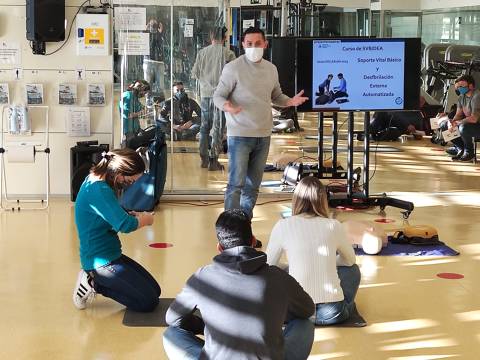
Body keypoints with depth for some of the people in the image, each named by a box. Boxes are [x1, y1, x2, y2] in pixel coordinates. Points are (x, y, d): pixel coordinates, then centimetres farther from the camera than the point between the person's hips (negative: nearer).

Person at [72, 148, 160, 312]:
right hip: (101, 260, -10)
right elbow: (124, 225, -31)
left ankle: (94, 281, 11)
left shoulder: (96, 182, 5)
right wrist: (145, 220, -11)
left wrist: (131, 215, 0)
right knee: (148, 302, -10)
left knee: (154, 290, 12)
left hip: (110, 254, 10)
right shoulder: (99, 190, -25)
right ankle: (95, 285, -2)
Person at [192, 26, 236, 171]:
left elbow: (195, 74, 5)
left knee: (205, 126, 15)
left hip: (205, 94, 3)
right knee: (218, 128, 1)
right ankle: (213, 160, -1)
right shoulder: (228, 53, -8)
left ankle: (203, 158, 18)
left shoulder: (202, 52, 2)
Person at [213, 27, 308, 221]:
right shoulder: (233, 68, -8)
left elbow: (276, 96, 20)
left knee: (253, 185, 12)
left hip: (263, 135, 6)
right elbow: (218, 96, -7)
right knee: (236, 184, -9)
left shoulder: (271, 69, 9)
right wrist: (227, 106, -29)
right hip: (239, 134, -6)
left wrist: (291, 101, -1)